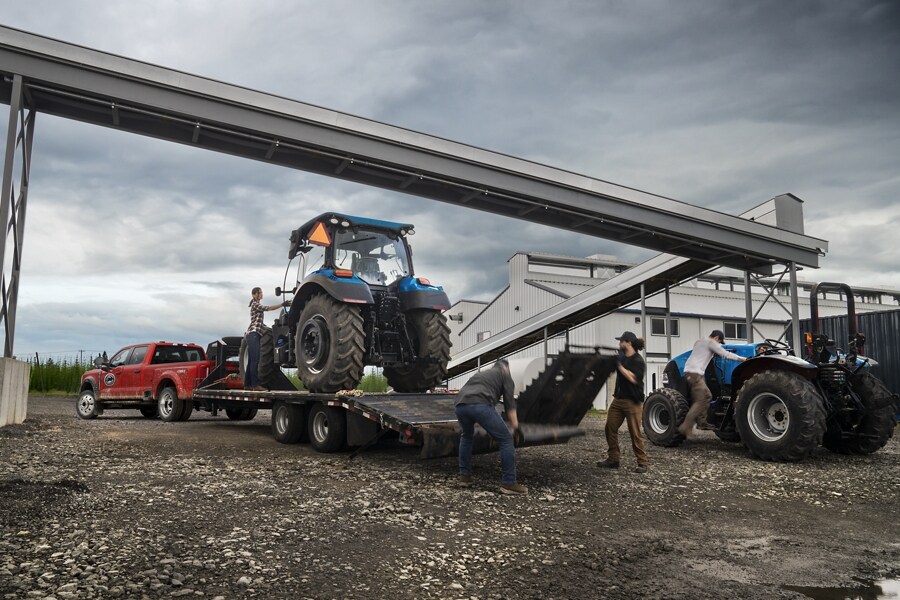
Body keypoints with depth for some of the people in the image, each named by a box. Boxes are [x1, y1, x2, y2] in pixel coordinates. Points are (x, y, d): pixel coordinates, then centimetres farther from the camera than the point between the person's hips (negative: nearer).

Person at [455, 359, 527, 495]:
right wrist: (514, 426, 21)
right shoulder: (504, 375, 24)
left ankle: (464, 476, 34)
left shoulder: (481, 373, 41)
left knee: (466, 437, 33)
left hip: (460, 404, 6)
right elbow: (509, 403, 13)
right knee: (506, 440, 6)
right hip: (480, 405, -6)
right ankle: (508, 483, 5)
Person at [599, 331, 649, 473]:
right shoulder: (621, 356, 11)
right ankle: (613, 459, 14)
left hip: (632, 402, -7)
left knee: (635, 433, -5)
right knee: (610, 428, 5)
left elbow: (633, 378, -23)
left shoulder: (638, 361, -10)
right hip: (618, 399, 7)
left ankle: (643, 463, 5)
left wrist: (619, 365, -19)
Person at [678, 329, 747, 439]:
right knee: (700, 401, -12)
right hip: (695, 373, -10)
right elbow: (725, 354, -5)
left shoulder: (699, 341, 24)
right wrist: (742, 359, 2)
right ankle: (685, 427, -19)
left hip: (690, 372, 10)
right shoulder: (711, 342, -3)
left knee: (706, 396, 13)